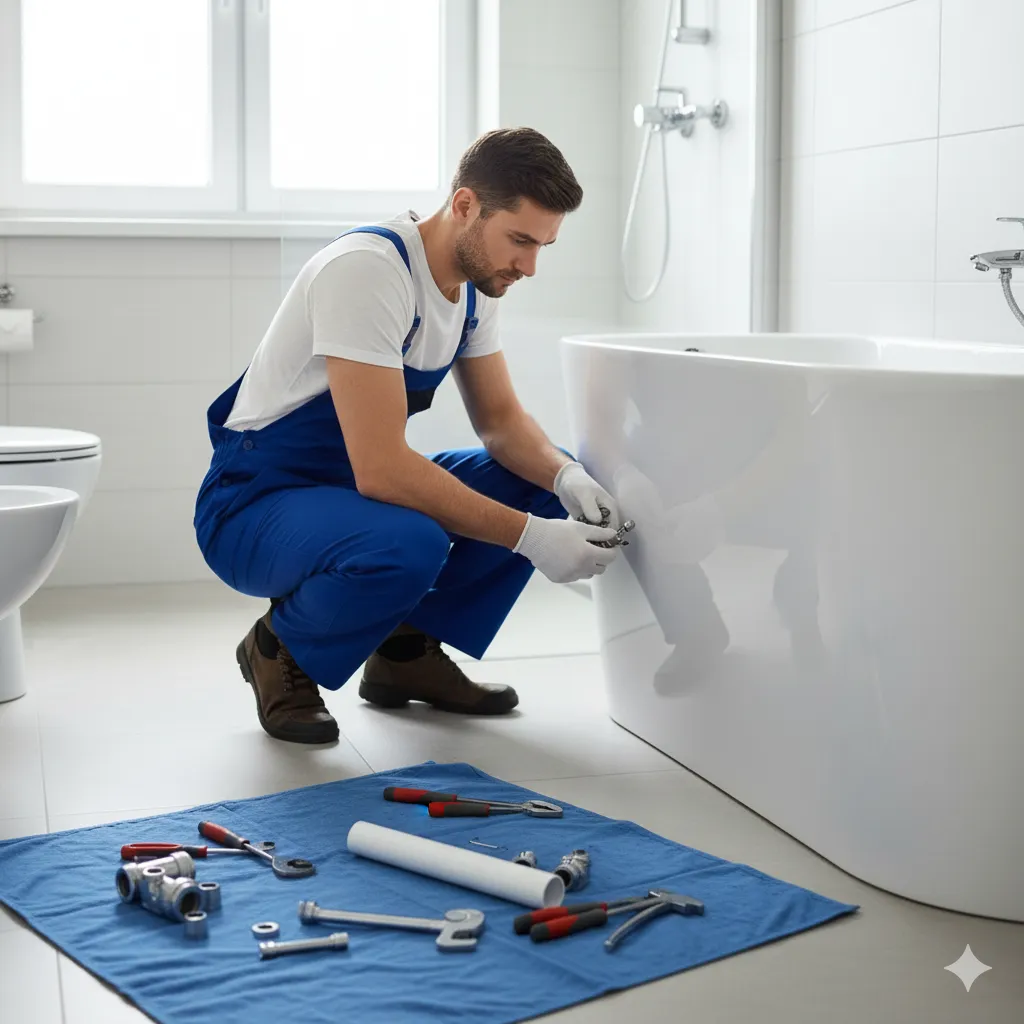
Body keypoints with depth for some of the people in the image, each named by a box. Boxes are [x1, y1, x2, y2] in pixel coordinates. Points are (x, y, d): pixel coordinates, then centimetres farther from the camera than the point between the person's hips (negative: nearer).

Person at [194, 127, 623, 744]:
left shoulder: (476, 282, 0)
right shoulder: (366, 270, -27)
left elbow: (501, 420, 6)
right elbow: (381, 470, -33)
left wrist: (567, 478, -16)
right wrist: (530, 537, -32)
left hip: (358, 487, 8)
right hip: (254, 506, -8)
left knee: (548, 482, -3)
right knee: (408, 547, -38)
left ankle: (407, 649, 6)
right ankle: (281, 650, -6)